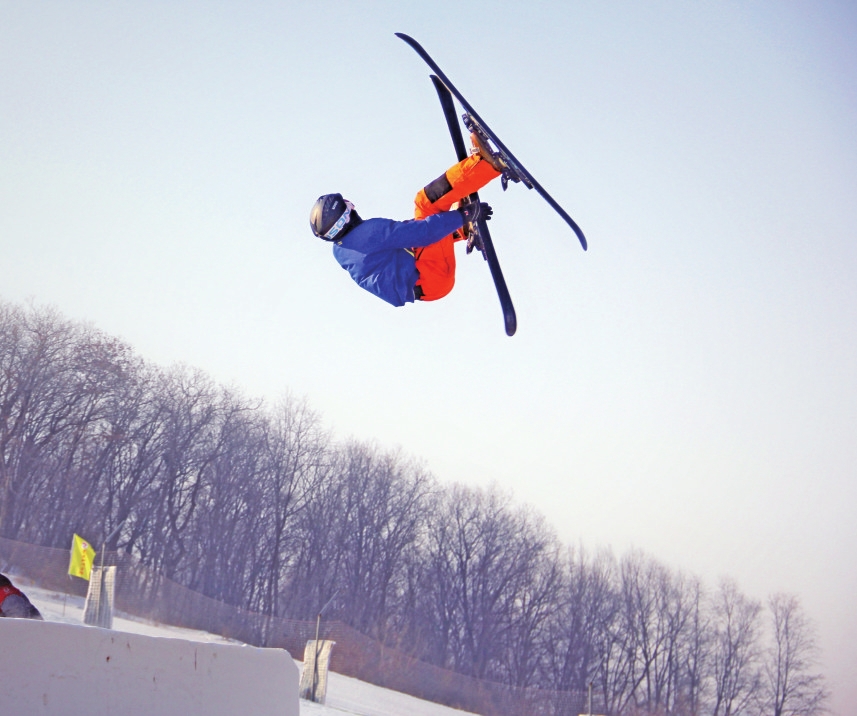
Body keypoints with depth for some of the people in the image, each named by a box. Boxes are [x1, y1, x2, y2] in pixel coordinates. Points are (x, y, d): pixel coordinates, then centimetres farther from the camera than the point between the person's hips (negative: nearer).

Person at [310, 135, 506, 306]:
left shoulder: (339, 251, 8)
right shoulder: (371, 231, -22)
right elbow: (421, 232, -26)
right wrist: (465, 214, -16)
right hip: (430, 279, -10)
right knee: (428, 200, -13)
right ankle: (489, 163, -8)